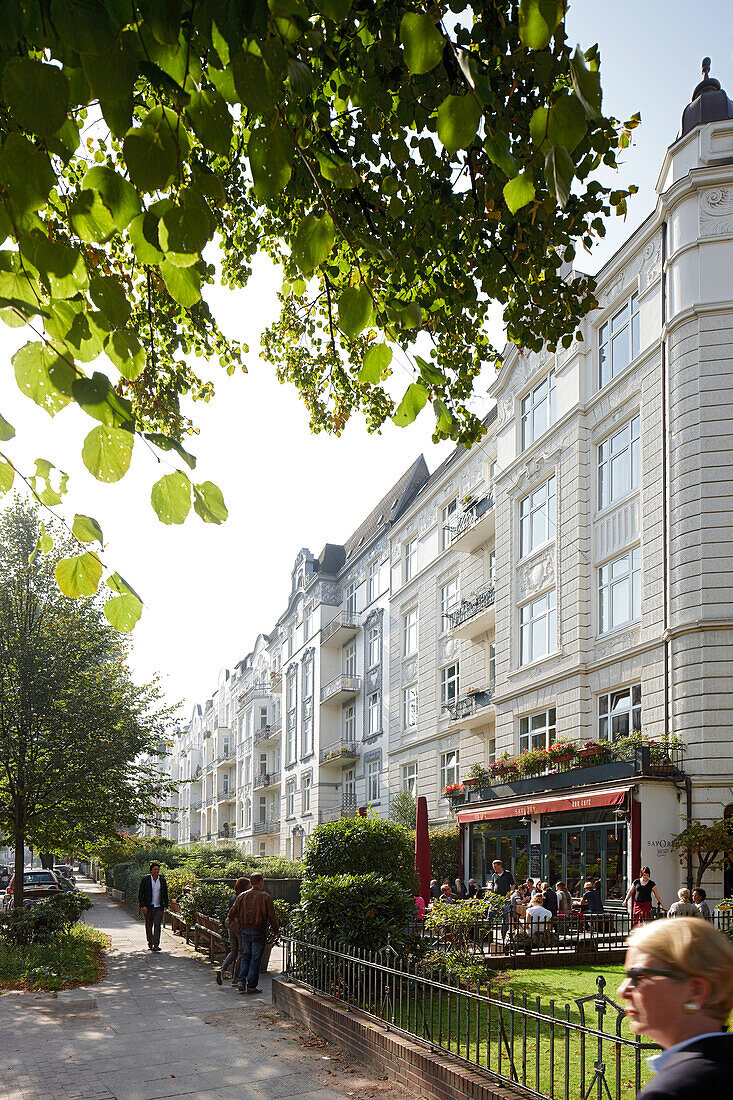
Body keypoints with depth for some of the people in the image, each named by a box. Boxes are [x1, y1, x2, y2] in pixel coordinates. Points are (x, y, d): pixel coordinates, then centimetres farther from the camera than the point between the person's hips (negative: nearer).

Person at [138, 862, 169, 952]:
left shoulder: (162, 880, 5)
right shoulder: (145, 879, -4)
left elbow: (165, 893, 14)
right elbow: (140, 894, -4)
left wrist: (166, 905, 10)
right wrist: (143, 906, -13)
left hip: (159, 907, 1)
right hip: (148, 907, -1)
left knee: (157, 924, -12)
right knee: (149, 925, 9)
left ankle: (156, 945, -13)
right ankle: (150, 943, 27)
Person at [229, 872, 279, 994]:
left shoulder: (242, 896, 4)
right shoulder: (265, 897, -5)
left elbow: (232, 913, 5)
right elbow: (272, 916, -5)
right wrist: (276, 930, 8)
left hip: (245, 930, 4)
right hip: (258, 931, -4)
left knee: (245, 957, 15)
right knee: (255, 959, 2)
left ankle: (241, 981, 3)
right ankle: (251, 986, 3)